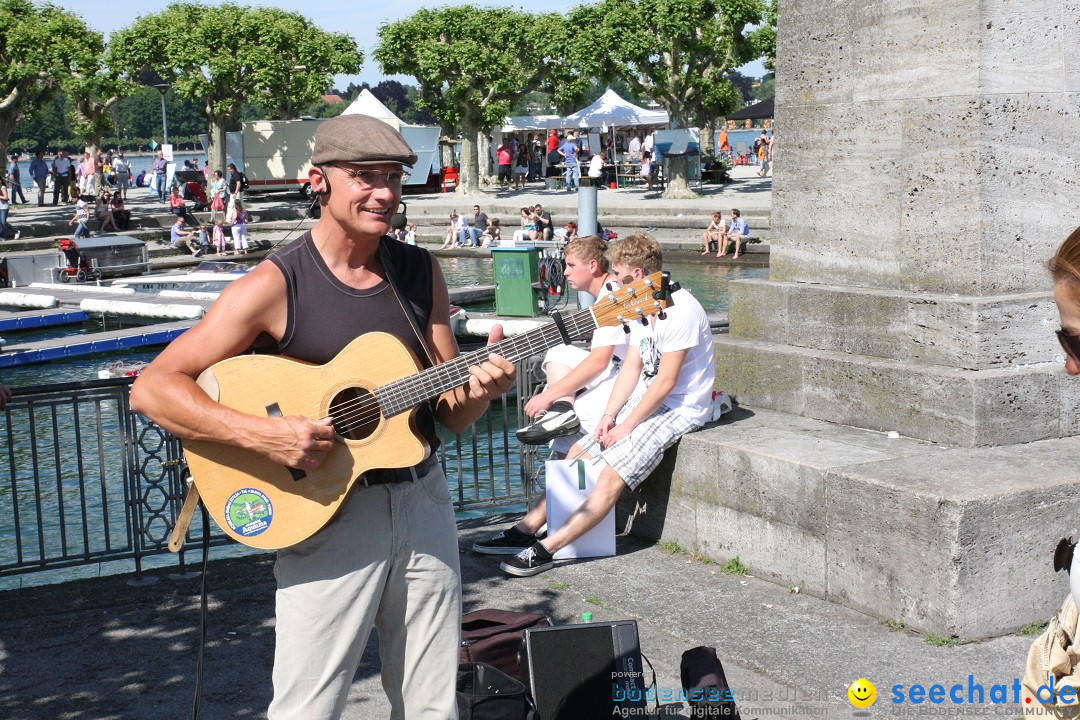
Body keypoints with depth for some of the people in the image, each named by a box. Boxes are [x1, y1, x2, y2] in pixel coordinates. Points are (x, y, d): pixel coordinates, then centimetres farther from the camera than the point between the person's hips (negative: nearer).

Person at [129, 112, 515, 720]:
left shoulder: (421, 272, 6)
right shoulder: (275, 285, -10)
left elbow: (451, 413, 9)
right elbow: (152, 389, -14)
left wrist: (481, 387, -14)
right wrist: (263, 434, -26)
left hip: (423, 504, 5)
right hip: (329, 511, -4)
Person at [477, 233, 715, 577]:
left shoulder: (680, 311, -21)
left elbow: (666, 382, -22)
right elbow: (632, 366, 9)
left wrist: (625, 427, -17)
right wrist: (609, 415, -3)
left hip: (680, 410, -9)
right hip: (645, 399, 10)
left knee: (611, 475, -22)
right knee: (577, 455, 0)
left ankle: (545, 550, -25)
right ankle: (526, 529, 2)